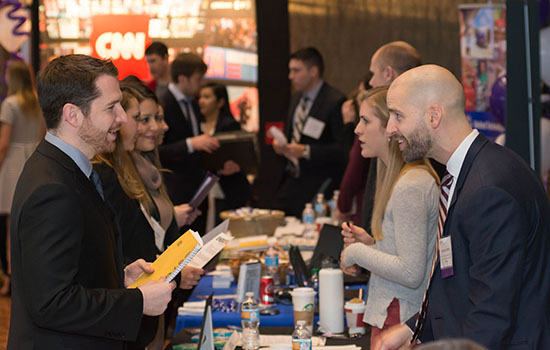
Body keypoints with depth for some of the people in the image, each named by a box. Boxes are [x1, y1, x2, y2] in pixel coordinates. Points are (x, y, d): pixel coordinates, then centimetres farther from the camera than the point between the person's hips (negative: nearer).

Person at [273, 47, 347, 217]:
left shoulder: (335, 101, -13)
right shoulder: (296, 98, 15)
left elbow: (342, 150, -18)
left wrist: (306, 151, -22)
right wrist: (279, 144, 4)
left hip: (318, 185, -7)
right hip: (291, 180, 8)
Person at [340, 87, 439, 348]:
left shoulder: (410, 187, -19)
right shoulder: (417, 177, 13)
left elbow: (411, 273, -22)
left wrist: (357, 252, -11)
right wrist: (371, 243, 7)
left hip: (399, 320, -9)